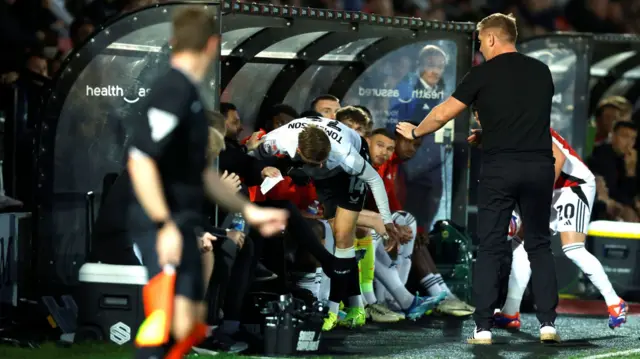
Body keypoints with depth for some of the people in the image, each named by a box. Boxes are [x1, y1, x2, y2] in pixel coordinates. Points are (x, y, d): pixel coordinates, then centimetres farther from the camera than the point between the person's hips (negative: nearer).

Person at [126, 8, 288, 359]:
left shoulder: (188, 93, 16)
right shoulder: (173, 92, -15)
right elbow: (140, 162, -24)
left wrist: (249, 211, 26)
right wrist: (165, 224, -27)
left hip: (182, 227, 10)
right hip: (166, 229, -10)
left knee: (195, 325, 15)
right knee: (181, 325, -19)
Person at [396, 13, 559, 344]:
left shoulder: (483, 74, -2)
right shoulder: (541, 71, 10)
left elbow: (443, 113, 0)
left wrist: (415, 132, 20)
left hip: (499, 168, -3)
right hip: (540, 166, 3)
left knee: (490, 248, 2)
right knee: (539, 245, 11)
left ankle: (483, 328, -2)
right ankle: (547, 324, 3)